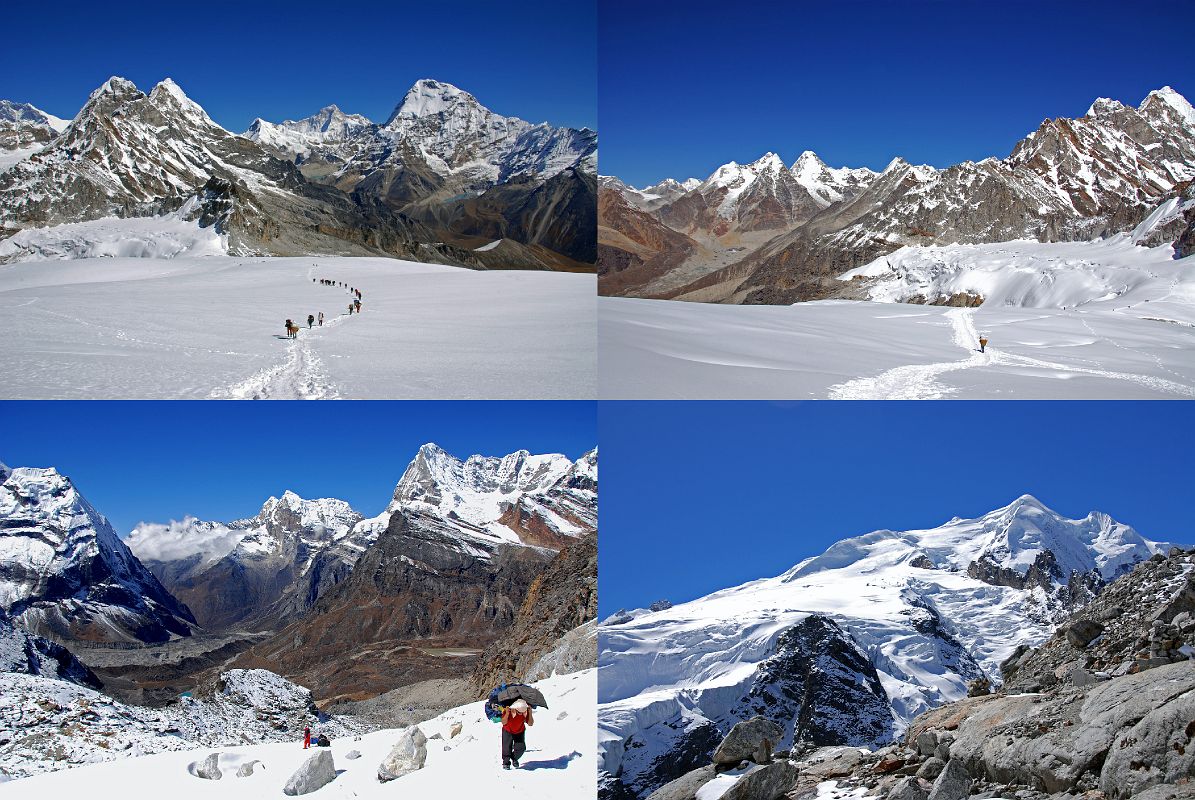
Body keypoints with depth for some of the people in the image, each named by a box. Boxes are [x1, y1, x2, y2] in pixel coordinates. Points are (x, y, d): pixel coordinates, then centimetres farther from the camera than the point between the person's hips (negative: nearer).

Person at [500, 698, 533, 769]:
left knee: (521, 748, -8)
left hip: (520, 732, 2)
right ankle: (506, 762, 9)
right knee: (507, 747, -12)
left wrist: (530, 713, -42)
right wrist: (507, 713, -52)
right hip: (508, 731, -2)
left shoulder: (526, 712, -26)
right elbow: (504, 723, -37)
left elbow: (530, 723, -29)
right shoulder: (508, 710, -33)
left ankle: (514, 759, 20)